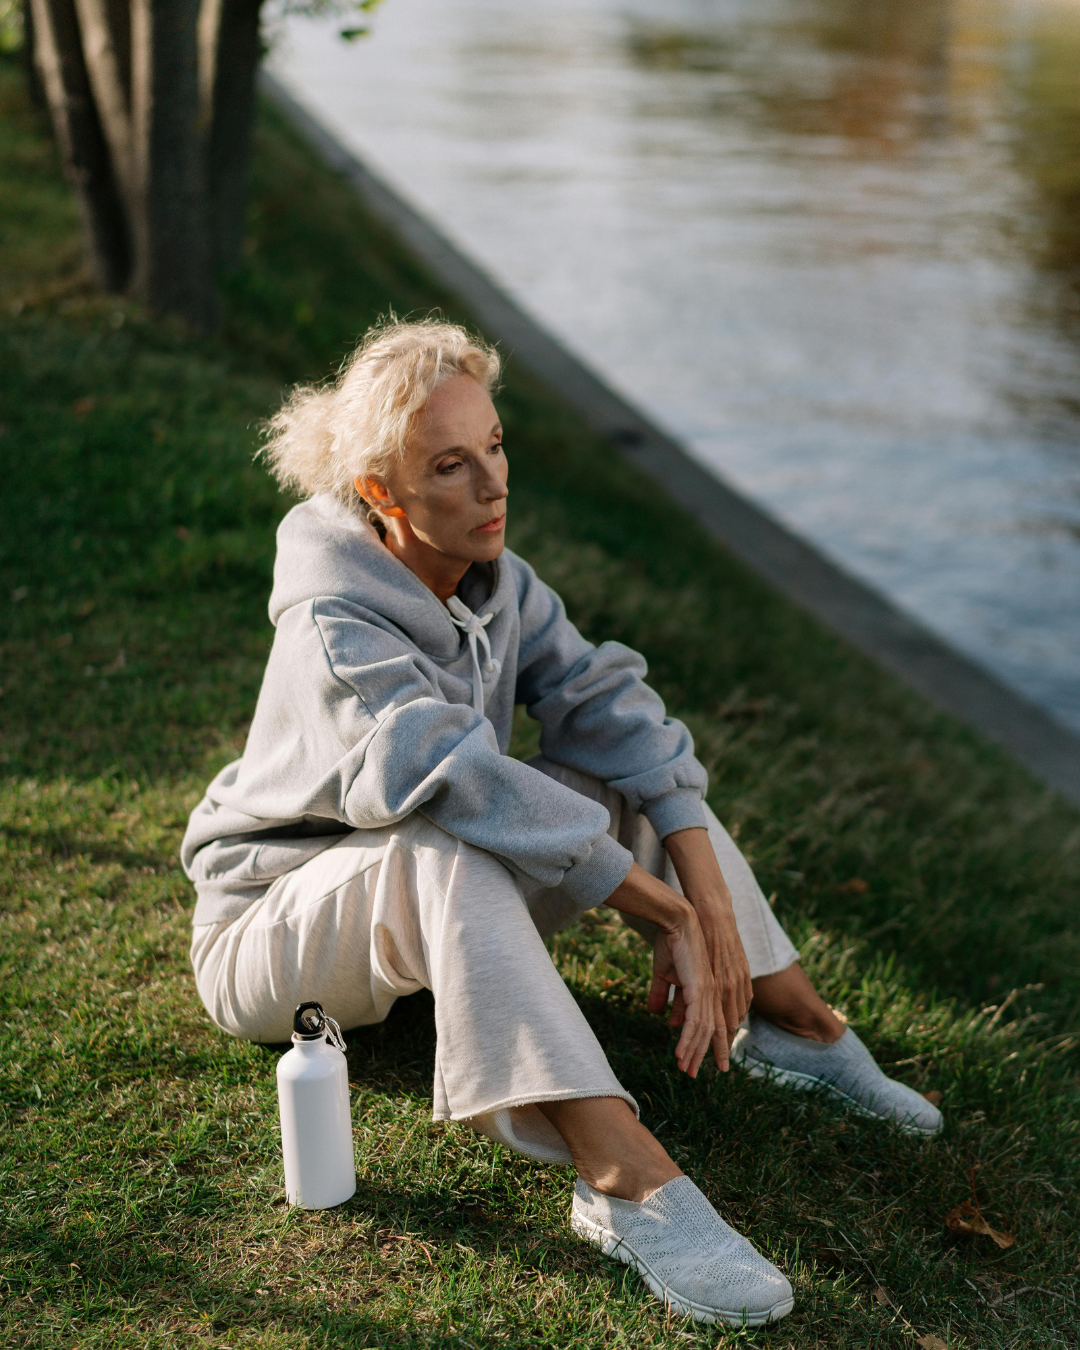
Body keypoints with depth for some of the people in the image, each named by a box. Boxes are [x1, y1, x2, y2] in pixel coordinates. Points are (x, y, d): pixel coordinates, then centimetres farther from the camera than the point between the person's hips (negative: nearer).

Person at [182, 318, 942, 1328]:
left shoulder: (492, 578, -5)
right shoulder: (334, 635, -28)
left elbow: (605, 706, -13)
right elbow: (458, 780, -40)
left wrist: (708, 895, -26)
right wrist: (670, 916, -39)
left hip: (433, 915, 7)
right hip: (273, 924, -7)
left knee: (631, 767, -6)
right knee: (444, 847, -40)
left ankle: (791, 1020, -2)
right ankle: (626, 1180, -48)